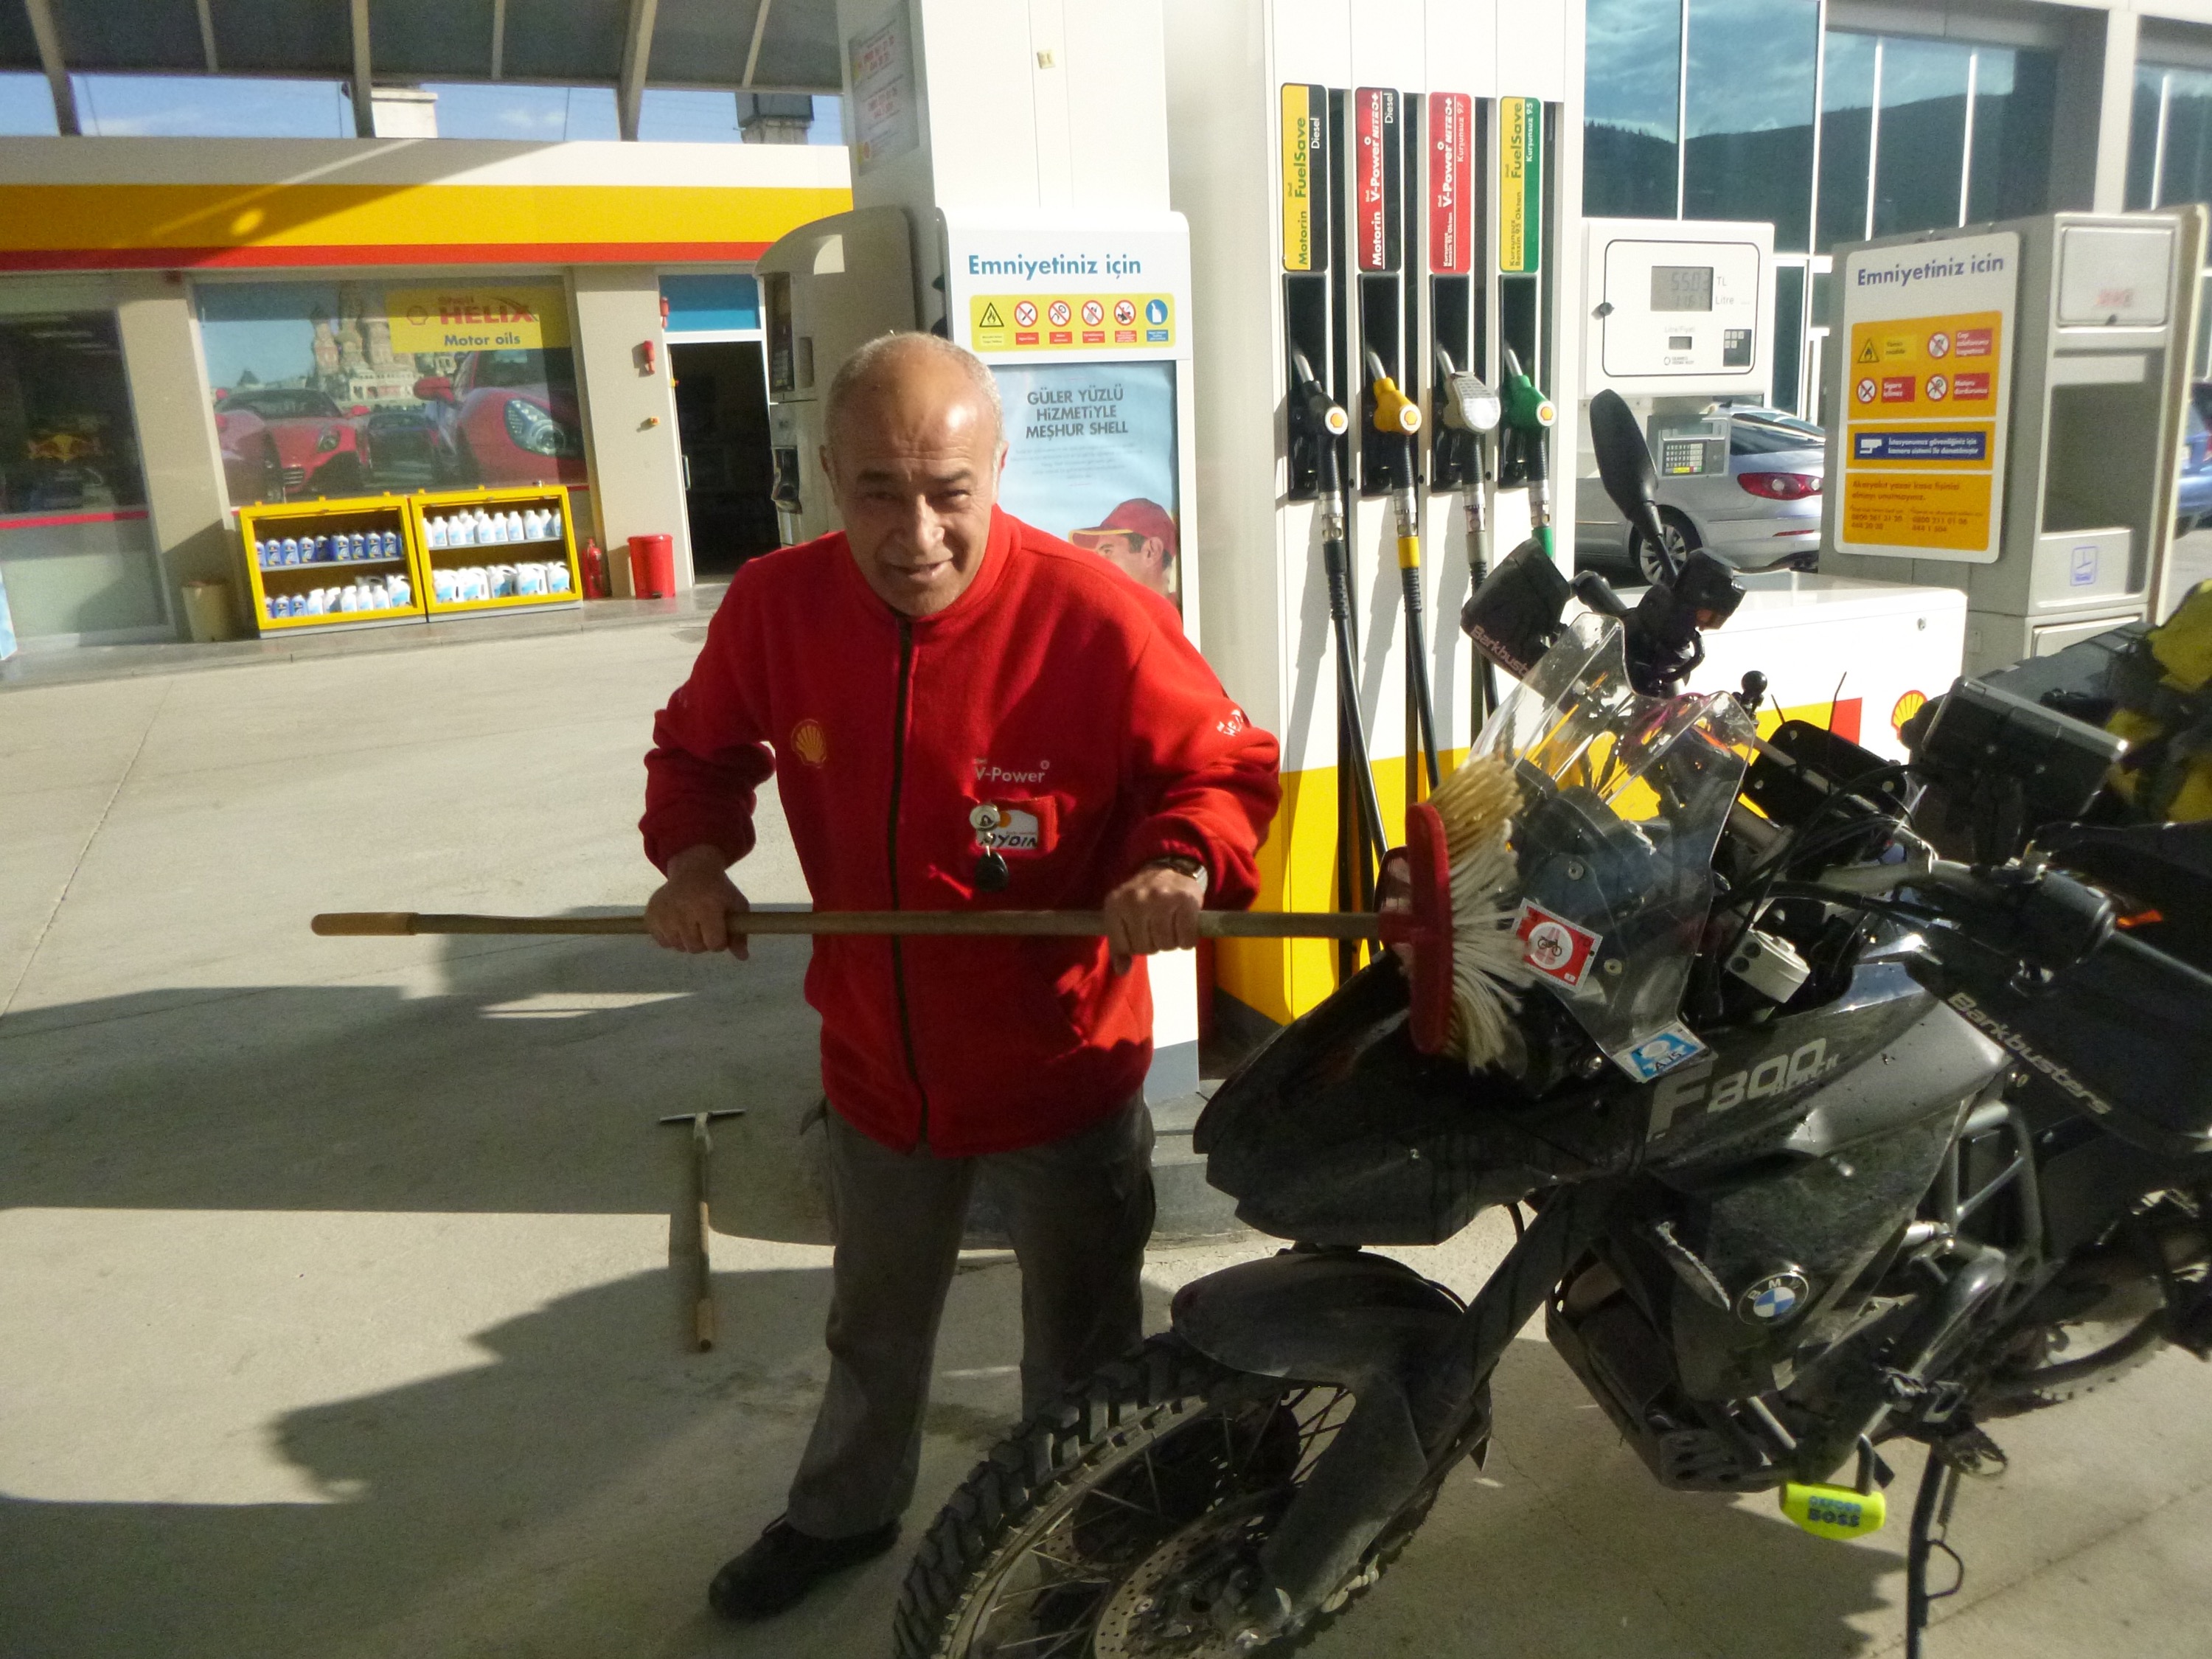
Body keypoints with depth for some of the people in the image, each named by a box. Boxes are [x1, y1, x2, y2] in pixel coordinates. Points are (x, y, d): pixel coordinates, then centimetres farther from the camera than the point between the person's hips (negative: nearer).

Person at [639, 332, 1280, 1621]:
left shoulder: (1096, 617, -25)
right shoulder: (777, 606, -13)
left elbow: (1228, 770, -13)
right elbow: (700, 749, 6)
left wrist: (1184, 862, -33)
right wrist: (693, 854, -13)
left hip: (1064, 1068, -3)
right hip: (879, 1064, 4)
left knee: (1083, 1351, 21)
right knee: (875, 1325, 31)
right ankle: (846, 1510, 60)